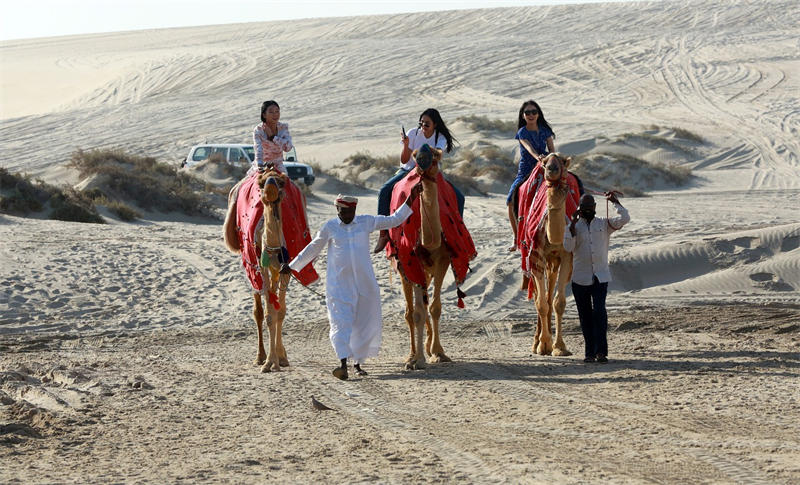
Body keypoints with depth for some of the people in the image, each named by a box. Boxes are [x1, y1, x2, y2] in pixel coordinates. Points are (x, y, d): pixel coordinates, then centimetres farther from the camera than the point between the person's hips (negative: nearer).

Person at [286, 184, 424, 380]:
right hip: (339, 284, -2)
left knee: (364, 323, 6)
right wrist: (292, 266, 15)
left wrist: (411, 198, 3)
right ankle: (343, 364, -23)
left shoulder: (366, 222, 3)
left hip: (364, 282, 2)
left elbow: (395, 219, 9)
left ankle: (358, 363, 20)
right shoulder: (330, 227, 0)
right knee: (341, 322, -14)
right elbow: (313, 248, 12)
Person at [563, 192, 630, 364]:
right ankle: (589, 352, 11)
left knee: (599, 311, -15)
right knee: (585, 315, 4)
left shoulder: (604, 224, 8)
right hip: (580, 278, 1)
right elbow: (568, 246, -8)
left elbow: (624, 219, -3)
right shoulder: (574, 226, 7)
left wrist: (615, 202, -4)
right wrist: (573, 225, -13)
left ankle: (601, 351, -18)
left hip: (601, 277, -1)